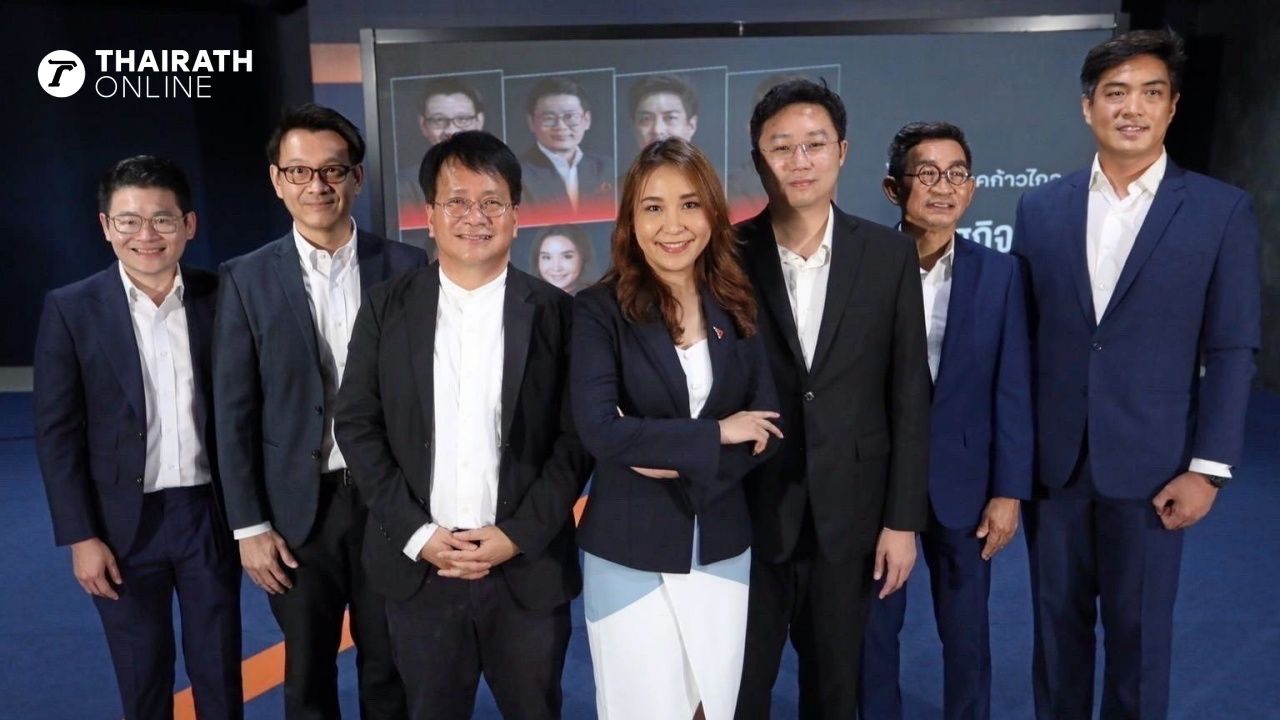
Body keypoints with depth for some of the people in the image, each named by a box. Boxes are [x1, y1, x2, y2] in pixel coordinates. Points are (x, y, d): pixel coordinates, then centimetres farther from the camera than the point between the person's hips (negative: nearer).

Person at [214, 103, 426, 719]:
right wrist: (250, 526, -3)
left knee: (389, 668, 14)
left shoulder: (406, 268, -3)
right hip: (298, 508, 0)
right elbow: (234, 413, -1)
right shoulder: (246, 280, -2)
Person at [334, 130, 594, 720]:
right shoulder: (388, 308, 2)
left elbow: (576, 436, -3)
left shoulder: (555, 312, -2)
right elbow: (356, 425, 0)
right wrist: (416, 533, -8)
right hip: (419, 567, 1)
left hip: (529, 567, 0)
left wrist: (518, 534, -12)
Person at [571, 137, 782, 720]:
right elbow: (599, 431, -20)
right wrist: (714, 436, -15)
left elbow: (767, 427, -1)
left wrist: (679, 464, -15)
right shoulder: (599, 310, -9)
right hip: (630, 551, -3)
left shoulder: (737, 308, 2)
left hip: (722, 548, 4)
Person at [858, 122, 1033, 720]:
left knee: (966, 631, 16)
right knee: (872, 626, 14)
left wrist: (1009, 491, -4)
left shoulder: (1000, 274, -2)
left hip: (961, 482, 1)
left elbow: (1012, 392, -1)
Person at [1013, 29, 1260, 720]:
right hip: (1050, 460, 2)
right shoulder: (1040, 207, 4)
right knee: (1057, 622, 15)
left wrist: (1209, 467, -8)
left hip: (1151, 464, -2)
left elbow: (1233, 350, -3)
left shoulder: (1222, 210, -2)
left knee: (1140, 632, 11)